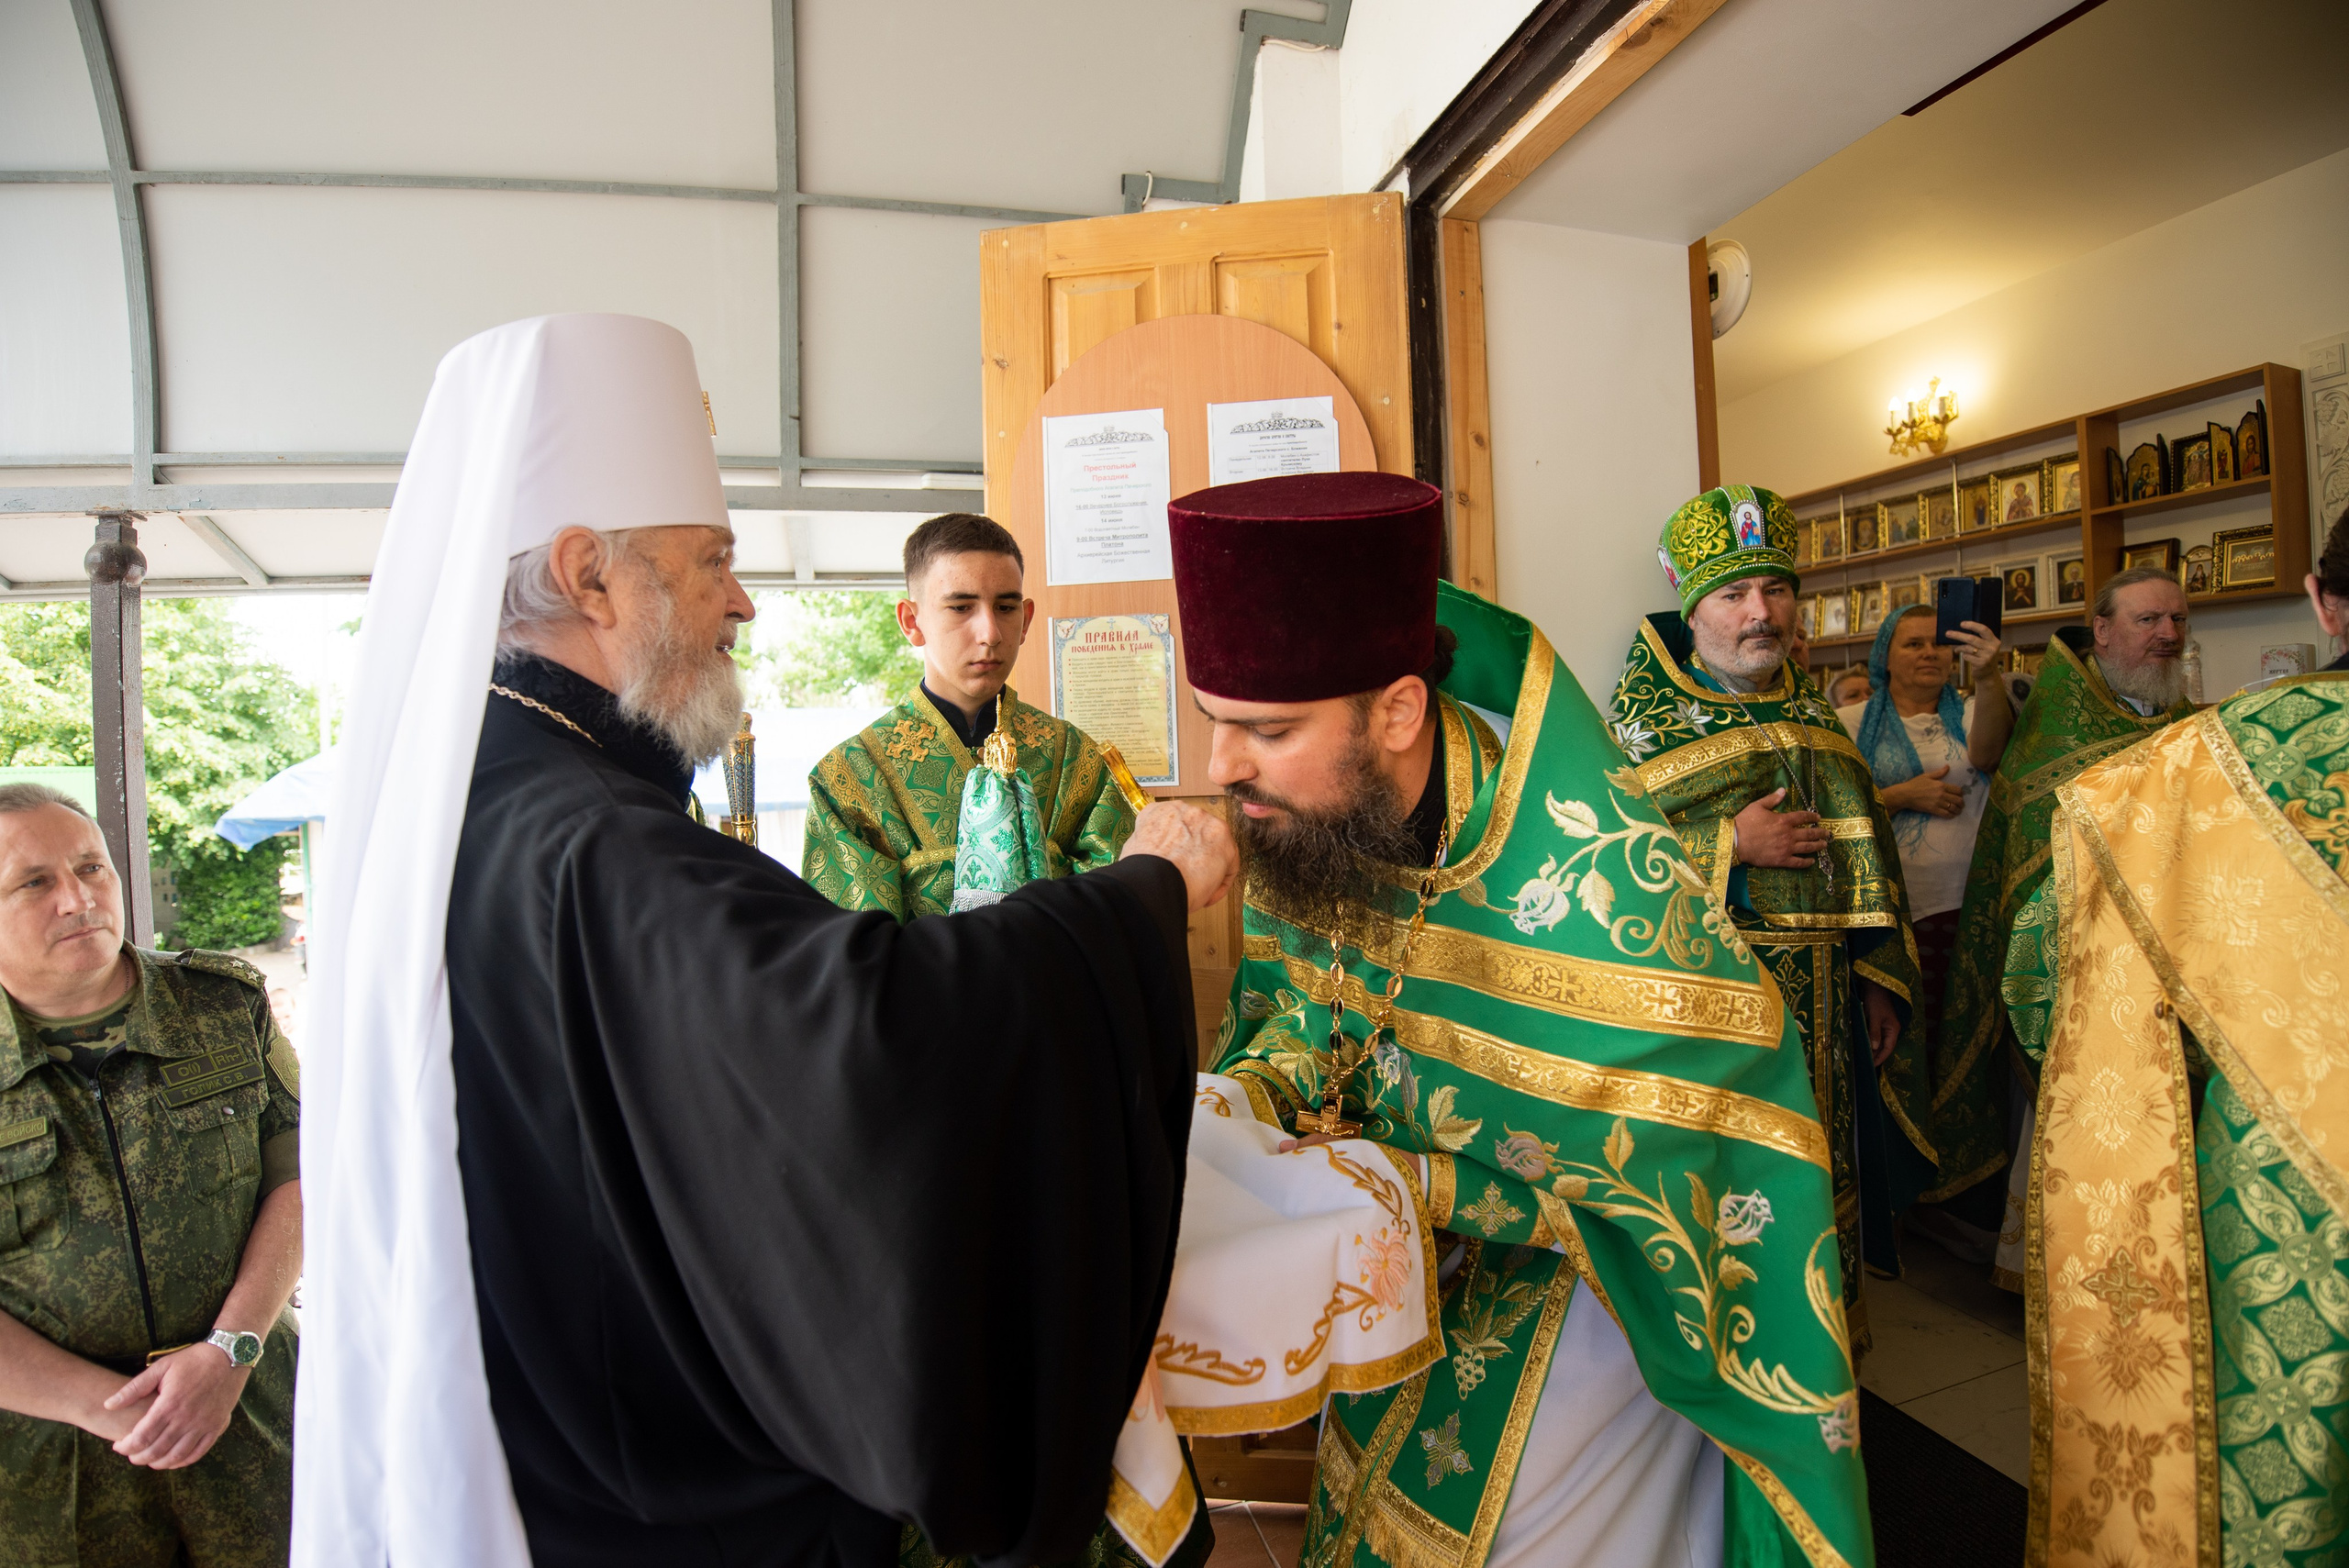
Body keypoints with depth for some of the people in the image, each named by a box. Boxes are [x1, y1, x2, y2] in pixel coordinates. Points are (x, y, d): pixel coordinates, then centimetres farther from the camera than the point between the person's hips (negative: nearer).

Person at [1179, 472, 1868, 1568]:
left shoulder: (1595, 880, -36)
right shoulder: (1307, 818, -17)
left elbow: (1650, 1194, -25)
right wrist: (1239, 1108, -22)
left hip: (1599, 1288, -5)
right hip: (1416, 1264, 6)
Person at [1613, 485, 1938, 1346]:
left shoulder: (1811, 713, 13)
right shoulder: (1647, 714, -3)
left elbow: (1864, 857, 17)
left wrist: (1882, 979, 11)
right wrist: (1728, 844, -17)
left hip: (1821, 997, 5)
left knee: (1819, 1174, 12)